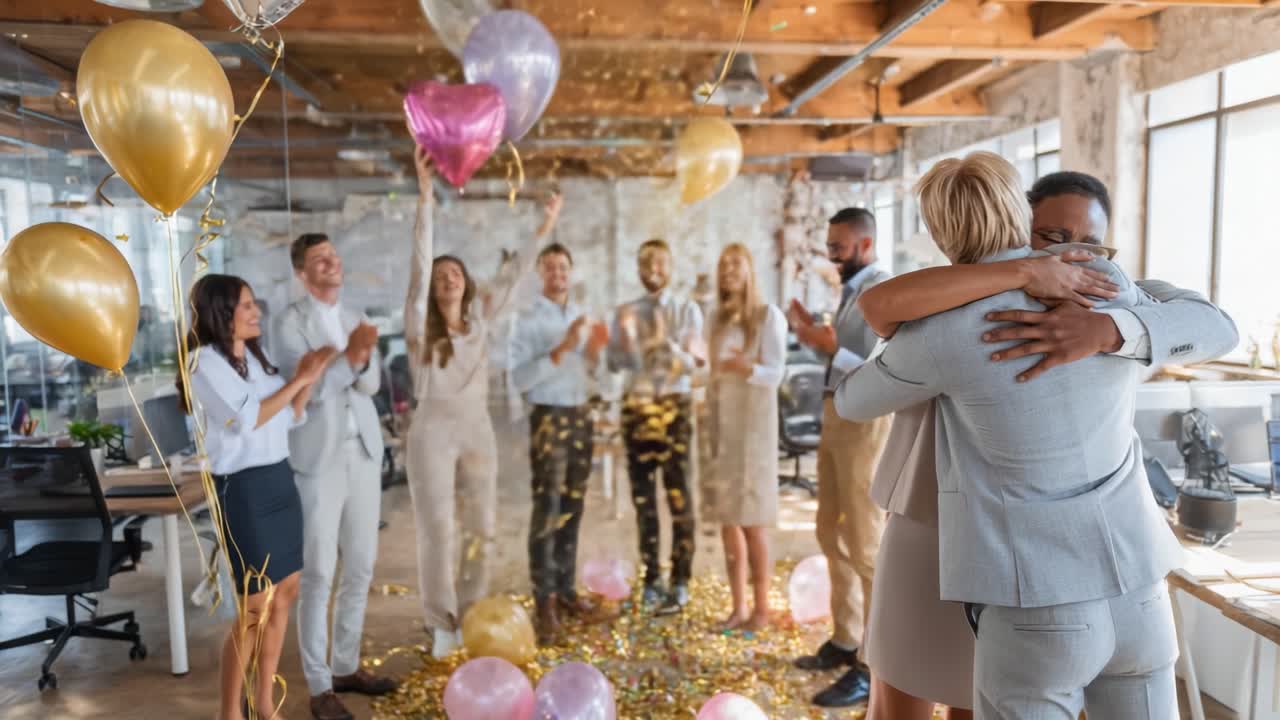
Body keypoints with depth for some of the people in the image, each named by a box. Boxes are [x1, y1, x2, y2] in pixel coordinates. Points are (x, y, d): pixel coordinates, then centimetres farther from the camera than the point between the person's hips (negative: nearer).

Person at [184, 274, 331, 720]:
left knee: (284, 594, 11)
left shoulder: (254, 356, 12)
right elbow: (248, 419, -19)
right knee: (255, 607, 0)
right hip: (243, 489, -8)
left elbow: (291, 417, 13)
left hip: (280, 479, 8)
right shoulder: (205, 361, -11)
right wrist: (298, 380, -13)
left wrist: (309, 380, -2)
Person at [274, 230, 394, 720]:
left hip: (364, 452, 6)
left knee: (360, 565, 12)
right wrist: (349, 355, -24)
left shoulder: (354, 318, 11)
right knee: (318, 574, -1)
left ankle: (346, 666, 26)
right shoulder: (290, 322, -6)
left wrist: (363, 360, -20)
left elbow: (371, 384, 0)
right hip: (318, 457, -6)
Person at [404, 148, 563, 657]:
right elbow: (420, 263, -14)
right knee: (438, 529, -3)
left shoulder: (480, 320, 7)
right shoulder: (420, 325, -4)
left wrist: (543, 230, 8)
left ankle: (468, 618, 22)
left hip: (478, 432, 4)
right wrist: (425, 196, -22)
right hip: (433, 432, -4)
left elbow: (515, 278, 10)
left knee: (481, 530, 6)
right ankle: (442, 624, 12)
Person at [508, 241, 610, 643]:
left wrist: (594, 349, -2)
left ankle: (565, 588, 21)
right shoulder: (528, 320, -7)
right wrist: (562, 348, -23)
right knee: (547, 509, -8)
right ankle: (545, 600, -4)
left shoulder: (581, 316, 13)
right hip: (548, 417, -6)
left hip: (581, 415, 6)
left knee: (573, 507, 11)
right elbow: (520, 378, -17)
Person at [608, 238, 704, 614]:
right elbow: (615, 363, 2)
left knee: (678, 495, -3)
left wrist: (666, 342, -22)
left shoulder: (687, 309, 2)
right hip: (637, 405, 3)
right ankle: (652, 578, 19)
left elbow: (693, 364, -6)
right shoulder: (626, 312, 10)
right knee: (643, 497, 7)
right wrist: (627, 340, -17)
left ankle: (680, 583, 6)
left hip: (674, 405, -3)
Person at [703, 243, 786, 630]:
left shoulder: (769, 316, -6)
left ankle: (761, 609, 8)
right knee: (727, 519, 6)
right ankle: (738, 607, 15)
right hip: (720, 422, 6)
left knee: (753, 520, -3)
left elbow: (775, 374, -14)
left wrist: (748, 369, -33)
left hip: (754, 423, -5)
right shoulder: (716, 318, 11)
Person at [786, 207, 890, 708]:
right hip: (837, 416, 10)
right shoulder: (852, 290, 14)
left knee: (865, 543, -5)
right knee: (832, 533, 17)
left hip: (865, 421, -10)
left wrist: (831, 349, -29)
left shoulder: (882, 292, -15)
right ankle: (844, 642, 32)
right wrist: (817, 337, 6)